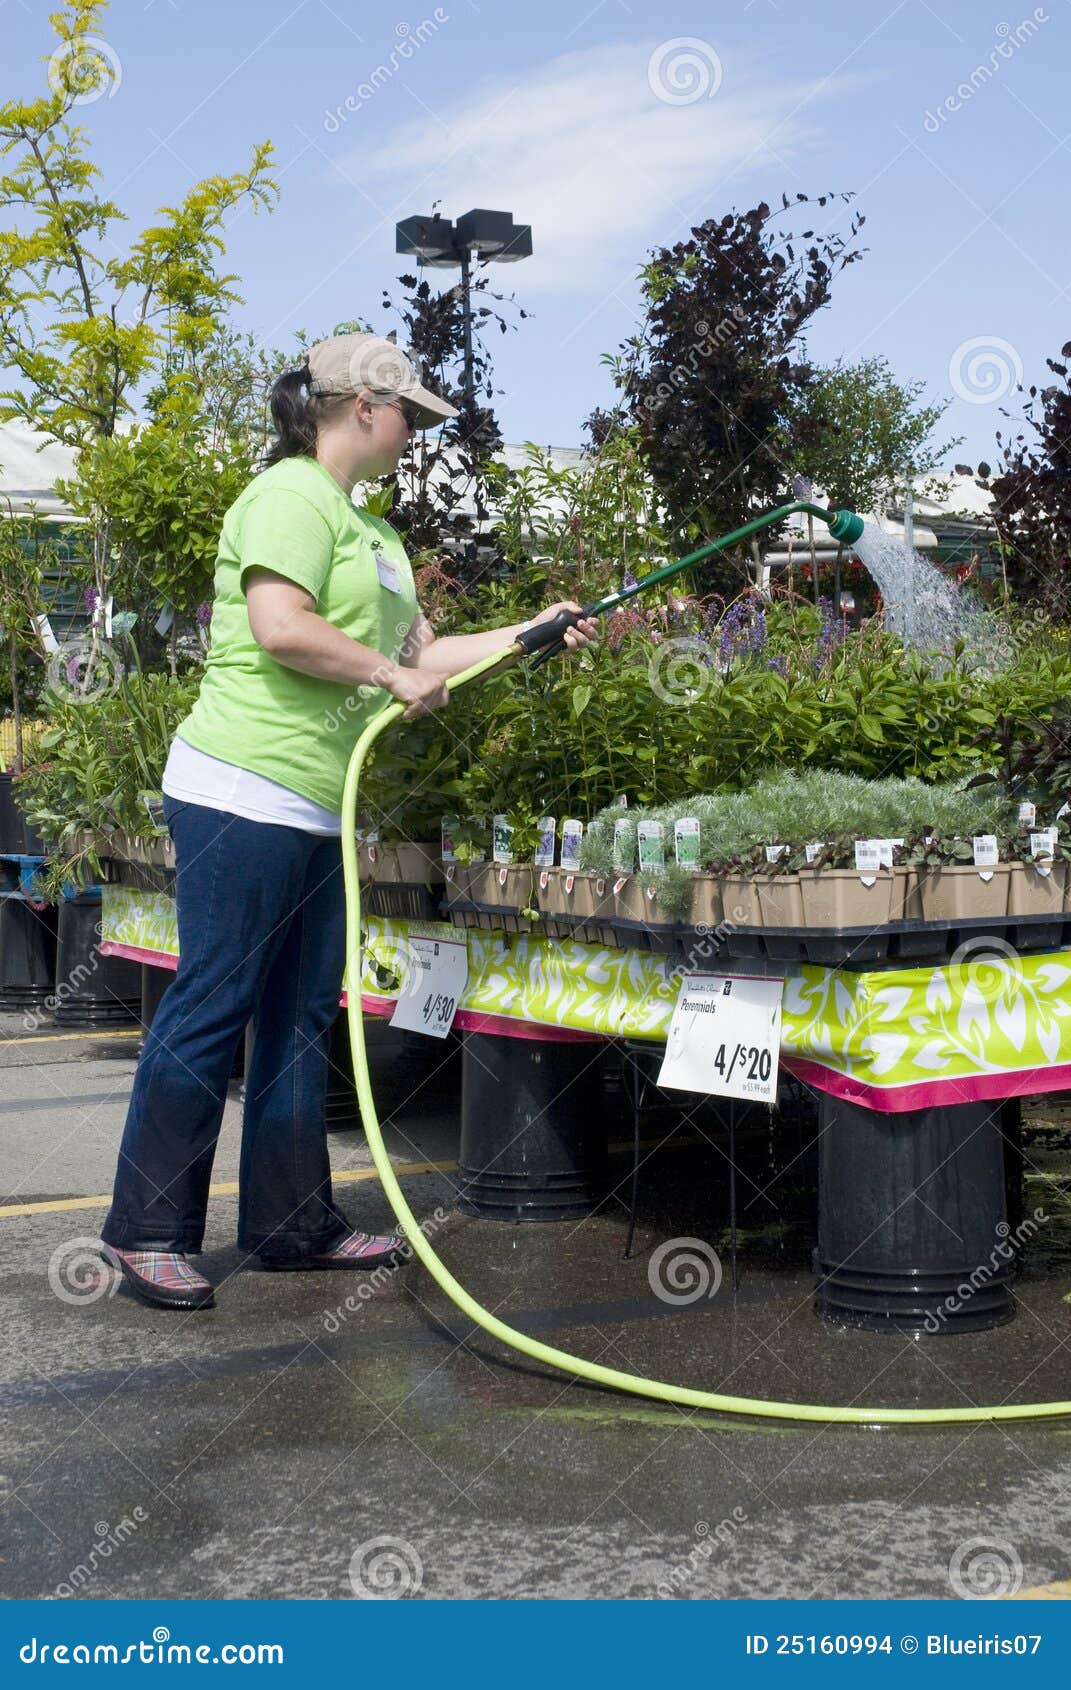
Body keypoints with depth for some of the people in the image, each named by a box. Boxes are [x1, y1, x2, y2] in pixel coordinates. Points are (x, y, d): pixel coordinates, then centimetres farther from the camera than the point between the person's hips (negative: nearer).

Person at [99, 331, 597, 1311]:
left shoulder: (368, 528, 21)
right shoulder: (292, 494, -9)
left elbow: (418, 655, 23)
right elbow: (280, 627, -22)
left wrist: (529, 634, 19)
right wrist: (392, 674, -12)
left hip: (317, 810, 10)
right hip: (246, 793, -10)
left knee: (304, 1011, 11)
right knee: (213, 1004, -7)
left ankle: (291, 1223, 19)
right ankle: (147, 1232, 1)